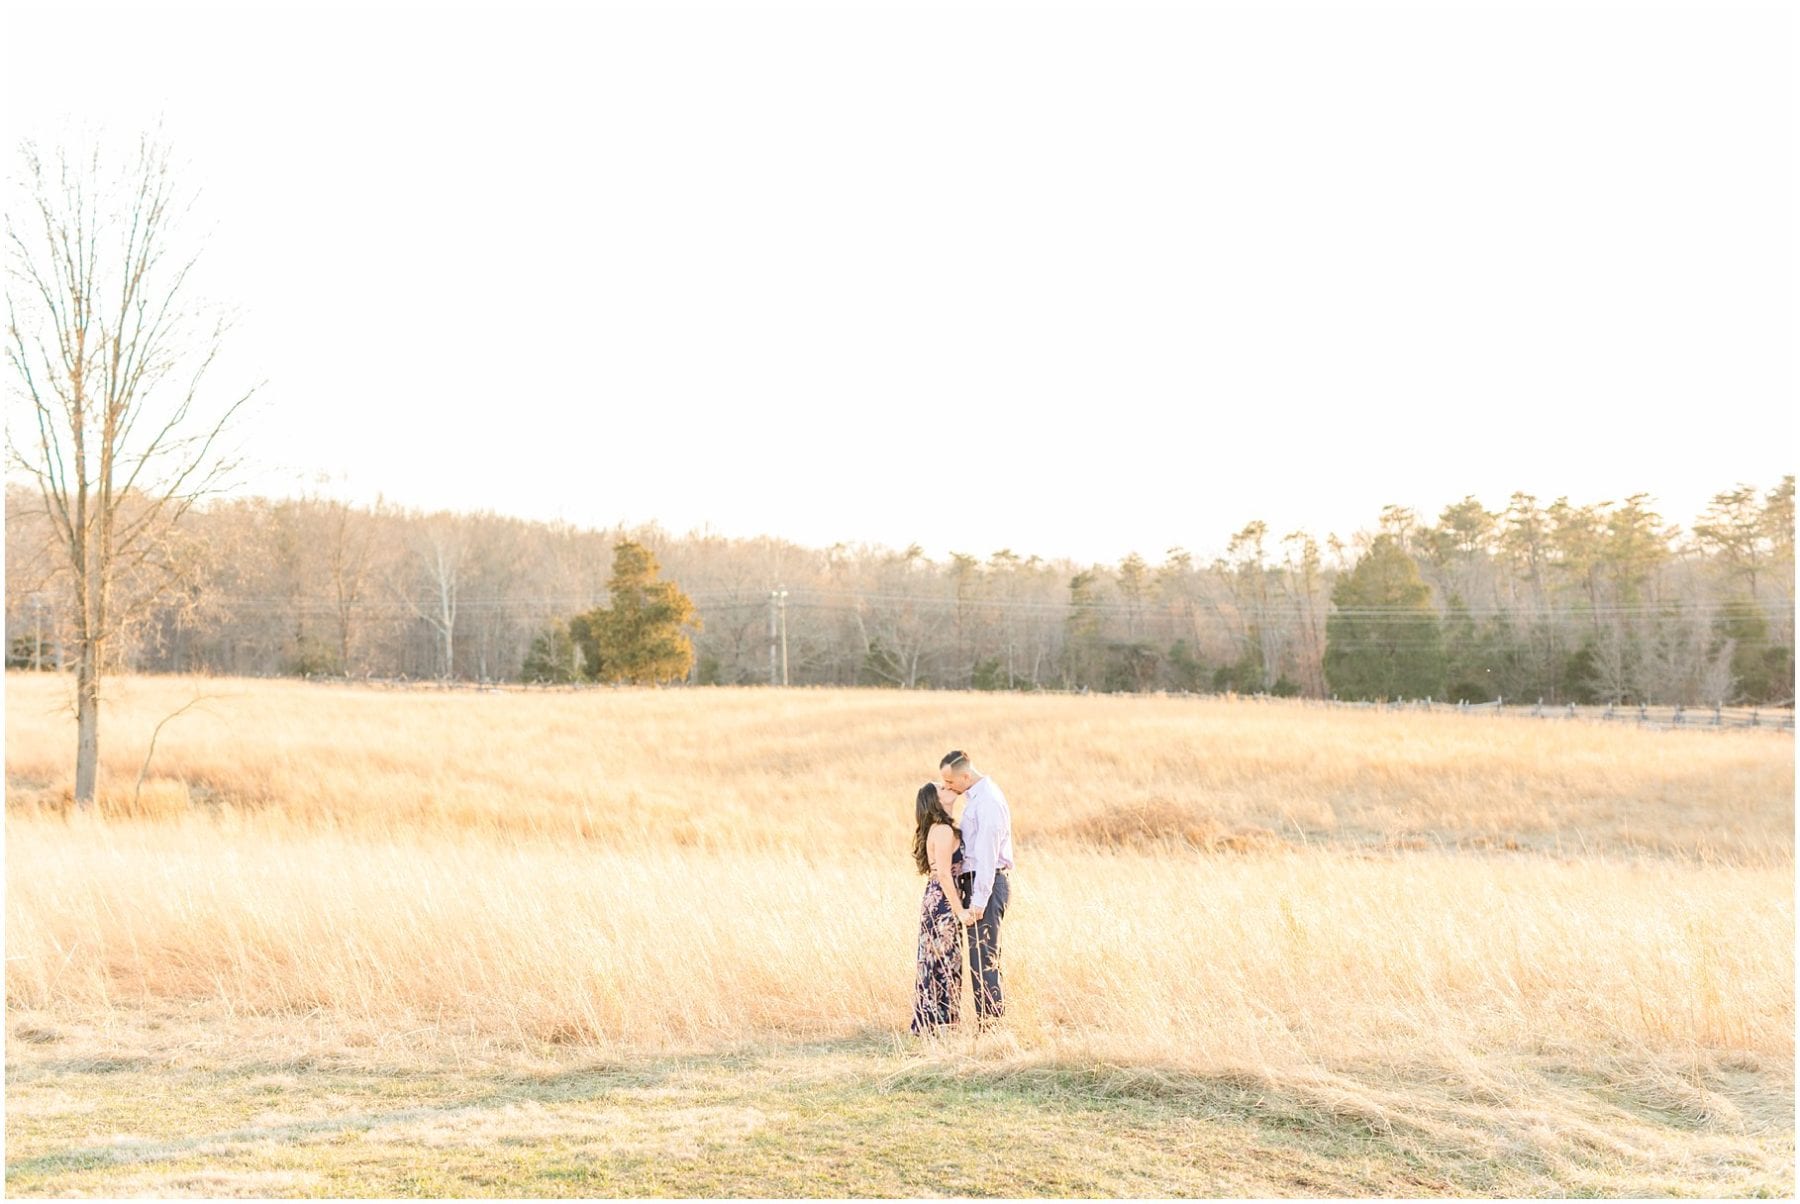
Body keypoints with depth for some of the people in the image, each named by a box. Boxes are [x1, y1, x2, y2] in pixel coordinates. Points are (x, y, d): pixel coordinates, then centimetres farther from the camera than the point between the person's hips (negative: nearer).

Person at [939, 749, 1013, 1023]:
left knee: (982, 956, -10)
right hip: (978, 883, 10)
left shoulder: (987, 801, -17)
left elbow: (987, 855, -21)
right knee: (985, 956, 12)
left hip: (986, 884, -10)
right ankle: (992, 1016, 16)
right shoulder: (976, 797, 15)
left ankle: (988, 1019, -8)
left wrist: (979, 899, -23)